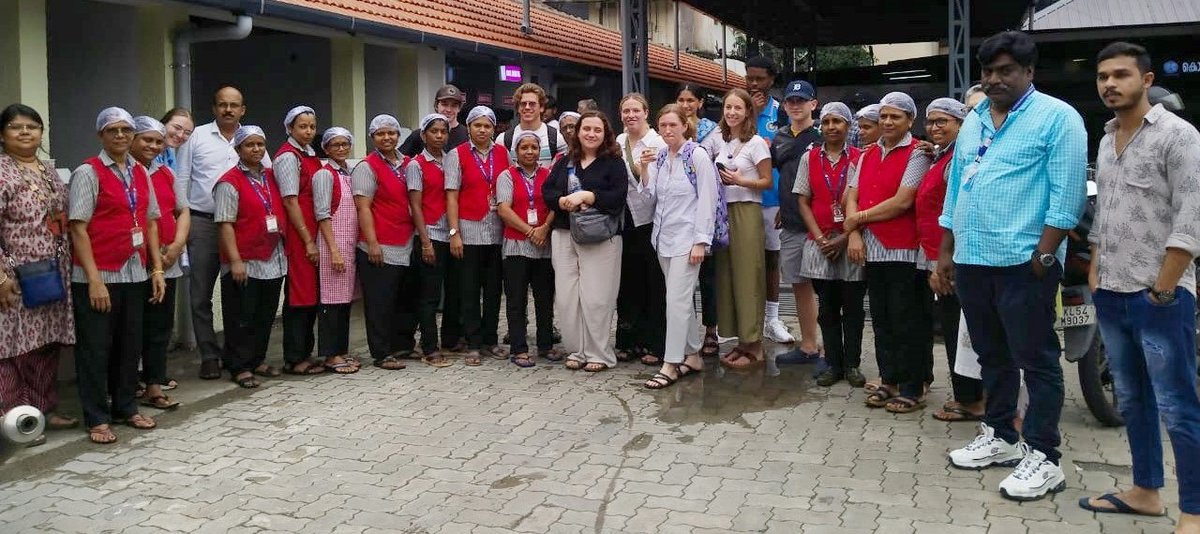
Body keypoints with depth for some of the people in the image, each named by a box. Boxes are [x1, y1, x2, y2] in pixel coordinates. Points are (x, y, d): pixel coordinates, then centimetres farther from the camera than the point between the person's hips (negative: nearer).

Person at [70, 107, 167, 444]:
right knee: (95, 349, 4)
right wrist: (94, 280, -17)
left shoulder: (141, 173, 11)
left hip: (135, 274, 6)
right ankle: (96, 419, 13)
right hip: (99, 276, -6)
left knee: (130, 346, 13)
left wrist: (156, 269, 8)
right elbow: (78, 228, -12)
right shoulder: (88, 172, -7)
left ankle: (125, 408, 27)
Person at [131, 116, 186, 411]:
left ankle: (154, 386, 15)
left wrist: (176, 246, 0)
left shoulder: (166, 173, 15)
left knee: (160, 326, 8)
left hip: (167, 263, 6)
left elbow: (183, 212, 17)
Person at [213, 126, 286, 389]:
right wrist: (235, 260, -18)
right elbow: (225, 224, -13)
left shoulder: (271, 177, 12)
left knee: (265, 316, 14)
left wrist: (283, 247, 13)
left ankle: (258, 360, 26)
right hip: (245, 263, -6)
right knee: (242, 318, 1)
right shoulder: (230, 182, -8)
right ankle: (240, 368, 9)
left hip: (273, 260, 7)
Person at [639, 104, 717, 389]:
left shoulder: (698, 156, -9)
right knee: (682, 299, 12)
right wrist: (644, 170, -13)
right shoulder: (658, 157, 8)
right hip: (663, 236, 6)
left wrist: (700, 241, -14)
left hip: (687, 237, -6)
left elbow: (707, 201, -10)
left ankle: (670, 365, -3)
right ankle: (693, 355, 23)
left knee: (677, 299, -8)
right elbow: (649, 195, 4)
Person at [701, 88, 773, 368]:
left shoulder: (756, 143, -3)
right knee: (726, 275, 5)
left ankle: (753, 345, 3)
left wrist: (740, 180, -17)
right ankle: (738, 340, 13)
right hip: (722, 211, 5)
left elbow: (767, 181, -3)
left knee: (747, 277, -4)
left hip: (746, 212, -5)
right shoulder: (718, 140, 11)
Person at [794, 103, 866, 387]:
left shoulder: (860, 158, 0)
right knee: (827, 308, 7)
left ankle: (852, 364, 14)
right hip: (819, 242, 2)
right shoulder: (809, 158, 7)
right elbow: (803, 201, 5)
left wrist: (844, 238, -11)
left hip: (851, 243, -2)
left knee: (852, 307, 4)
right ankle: (833, 364, 15)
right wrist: (820, 238, -6)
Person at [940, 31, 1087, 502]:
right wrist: (946, 251, 15)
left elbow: (1067, 194, -11)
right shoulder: (973, 120, 16)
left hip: (1023, 263, -7)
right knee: (991, 355, 16)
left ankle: (1042, 458, 7)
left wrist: (1043, 255, -16)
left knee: (1036, 360, 0)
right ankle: (999, 436, 28)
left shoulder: (1057, 117, -5)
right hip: (971, 260, 7)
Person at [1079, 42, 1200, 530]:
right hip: (1111, 295, 7)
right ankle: (1145, 492, 26)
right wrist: (1095, 273, 11)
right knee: (1132, 402, 14)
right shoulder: (1106, 140, 14)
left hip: (1161, 297, -7)